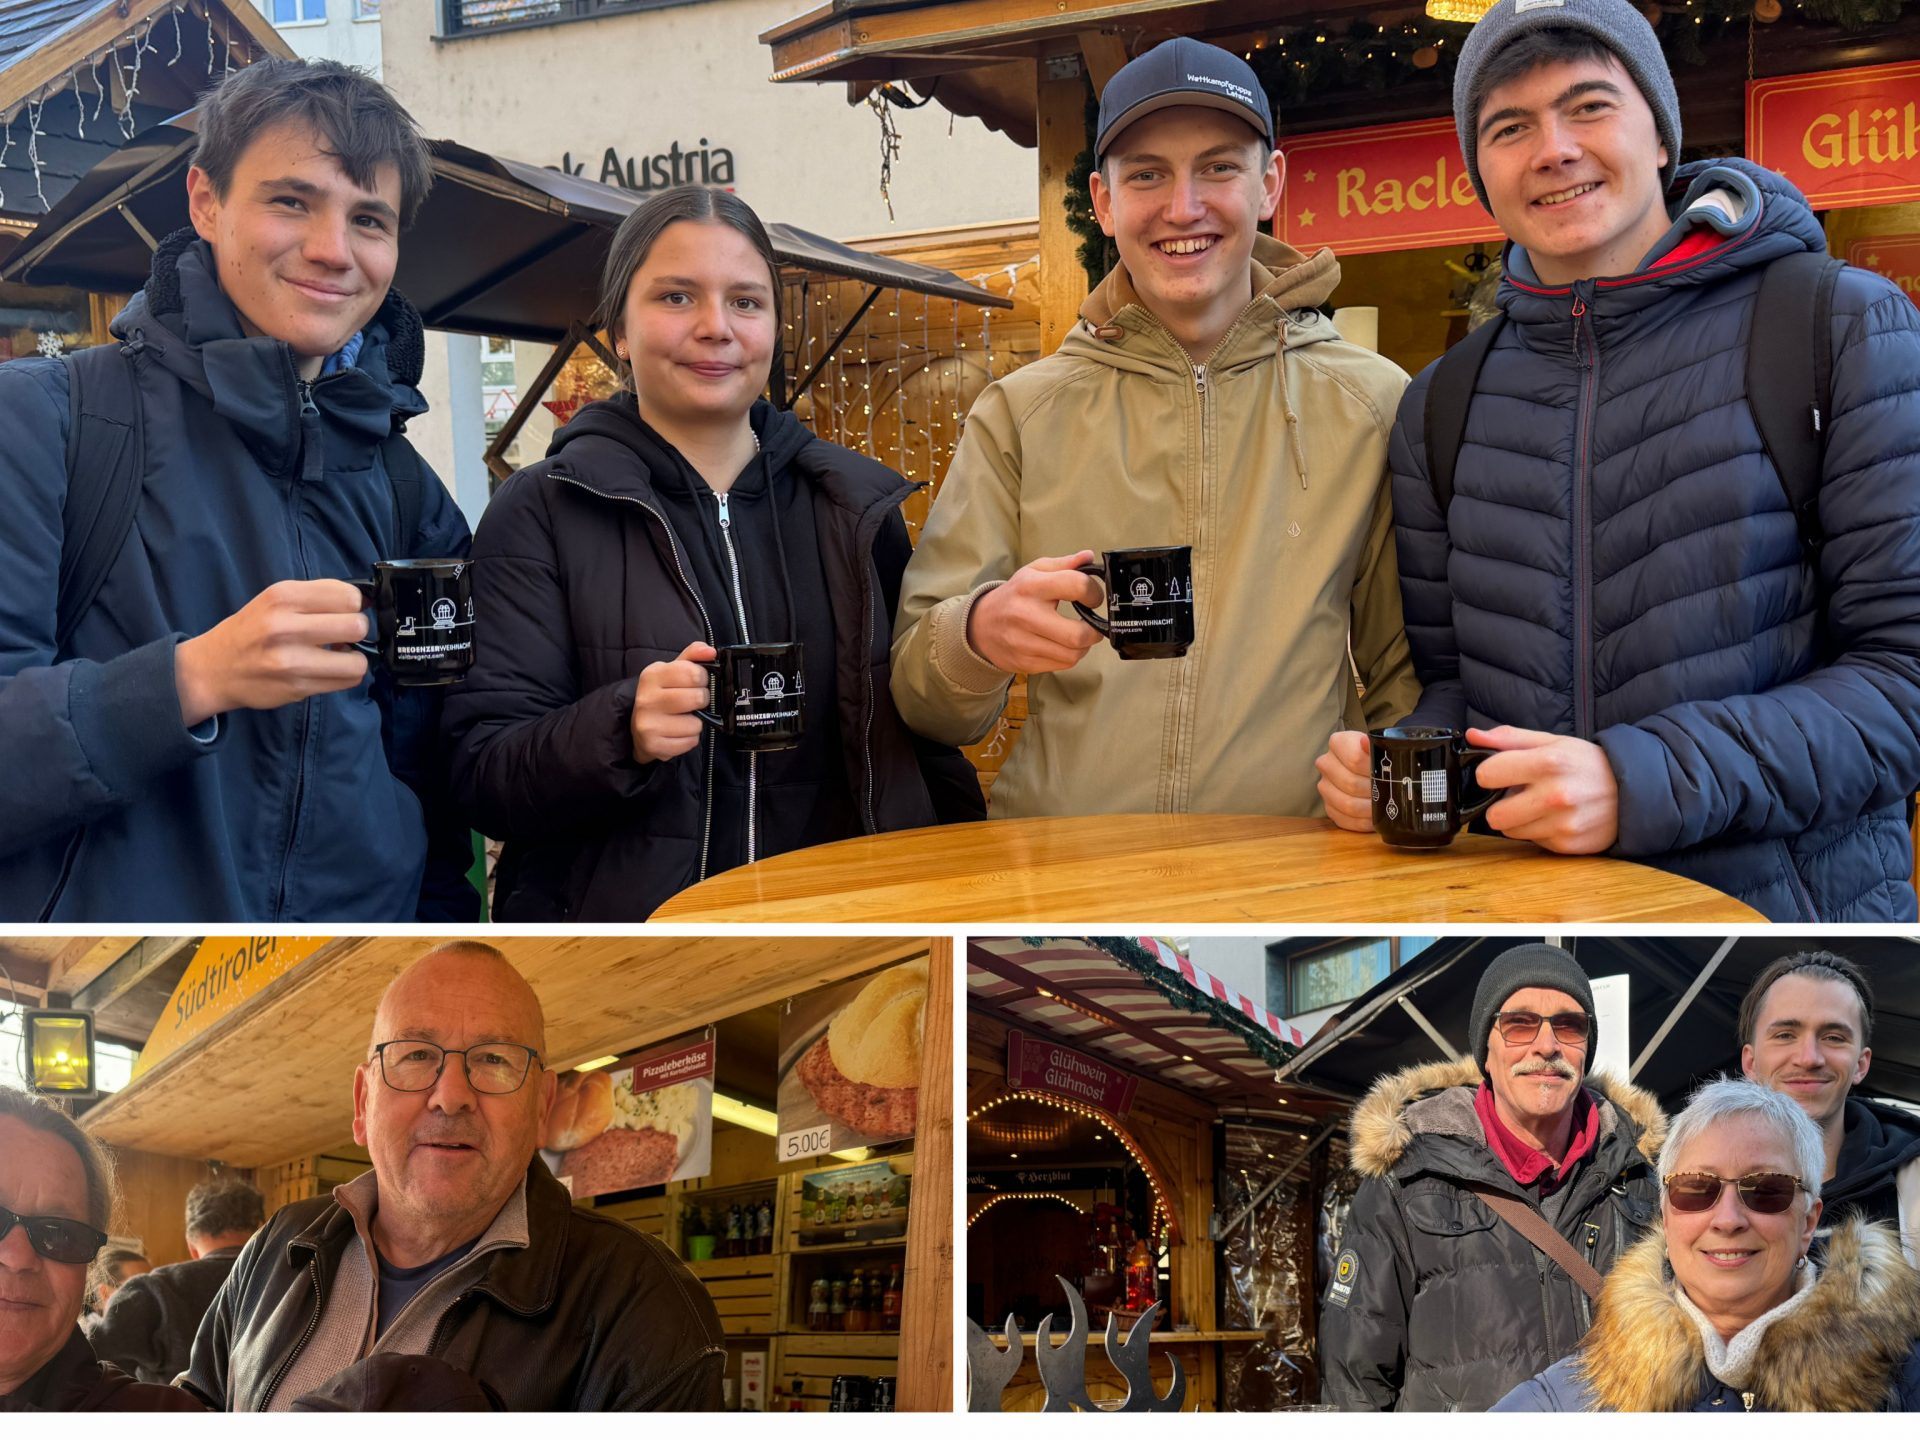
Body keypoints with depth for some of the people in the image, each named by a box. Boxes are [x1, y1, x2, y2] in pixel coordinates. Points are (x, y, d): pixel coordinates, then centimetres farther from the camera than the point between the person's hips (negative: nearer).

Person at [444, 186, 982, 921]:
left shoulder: (856, 505, 13)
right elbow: (482, 777, -3)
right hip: (622, 920, -2)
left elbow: (923, 730, 20)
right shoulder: (541, 513, 3)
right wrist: (621, 730, -21)